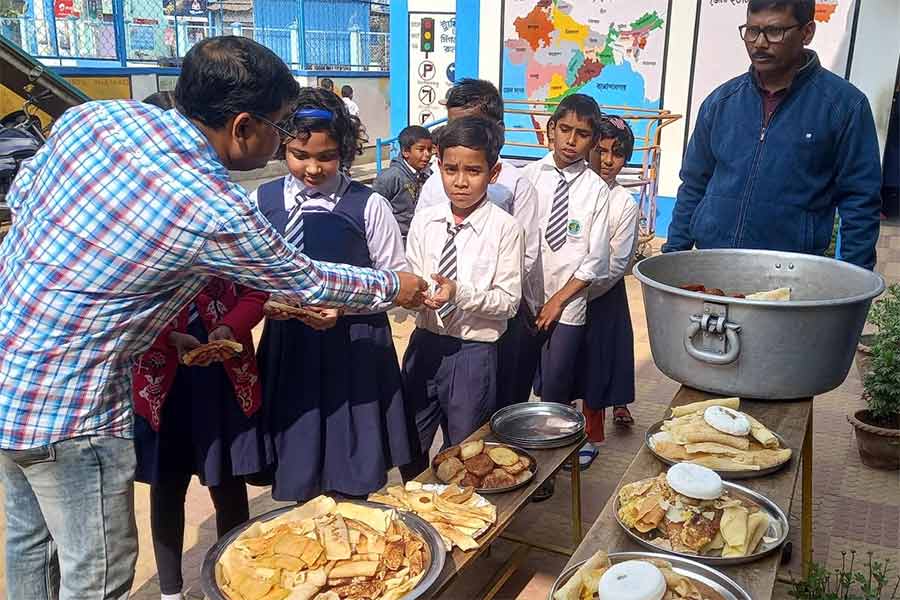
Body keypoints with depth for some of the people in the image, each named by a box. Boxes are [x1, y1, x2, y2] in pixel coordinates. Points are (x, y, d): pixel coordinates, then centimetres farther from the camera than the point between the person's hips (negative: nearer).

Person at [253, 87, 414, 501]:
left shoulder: (368, 206, -8)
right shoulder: (261, 201, 2)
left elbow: (396, 278, -3)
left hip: (355, 347, -2)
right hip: (287, 343, 3)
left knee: (353, 481, 8)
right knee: (298, 478, 13)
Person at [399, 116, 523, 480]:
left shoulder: (505, 228, -11)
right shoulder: (424, 222, 0)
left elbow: (509, 300, -11)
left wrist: (460, 293, -25)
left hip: (473, 352, -4)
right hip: (424, 343, 4)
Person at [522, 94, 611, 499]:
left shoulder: (596, 190, -3)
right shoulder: (529, 177, -1)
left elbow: (596, 261, -3)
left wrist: (557, 301, -6)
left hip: (567, 306, -1)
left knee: (554, 395, 8)